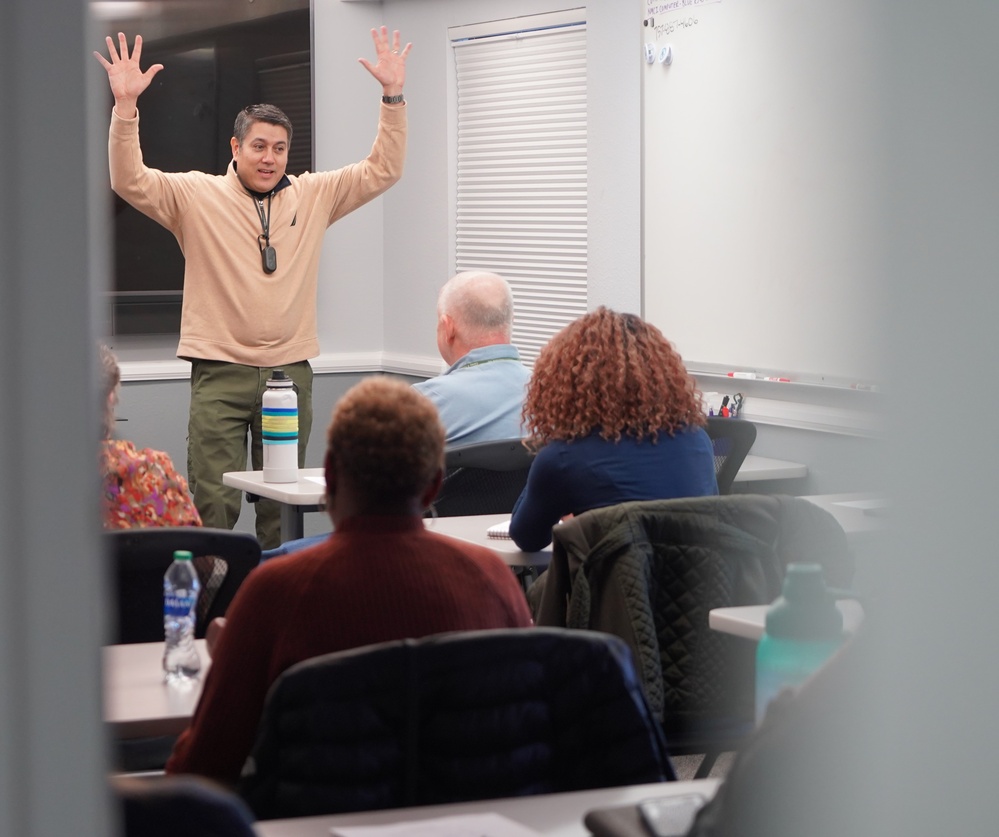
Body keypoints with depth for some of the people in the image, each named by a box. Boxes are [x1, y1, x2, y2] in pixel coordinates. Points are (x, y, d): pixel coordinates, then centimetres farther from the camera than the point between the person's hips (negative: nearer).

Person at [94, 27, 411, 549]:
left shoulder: (313, 196, 11)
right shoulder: (196, 195, 2)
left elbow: (381, 172, 10)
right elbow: (130, 181, -8)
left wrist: (392, 96, 0)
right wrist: (125, 105, -20)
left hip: (290, 370, 3)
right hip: (220, 372, -3)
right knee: (213, 503, -7)